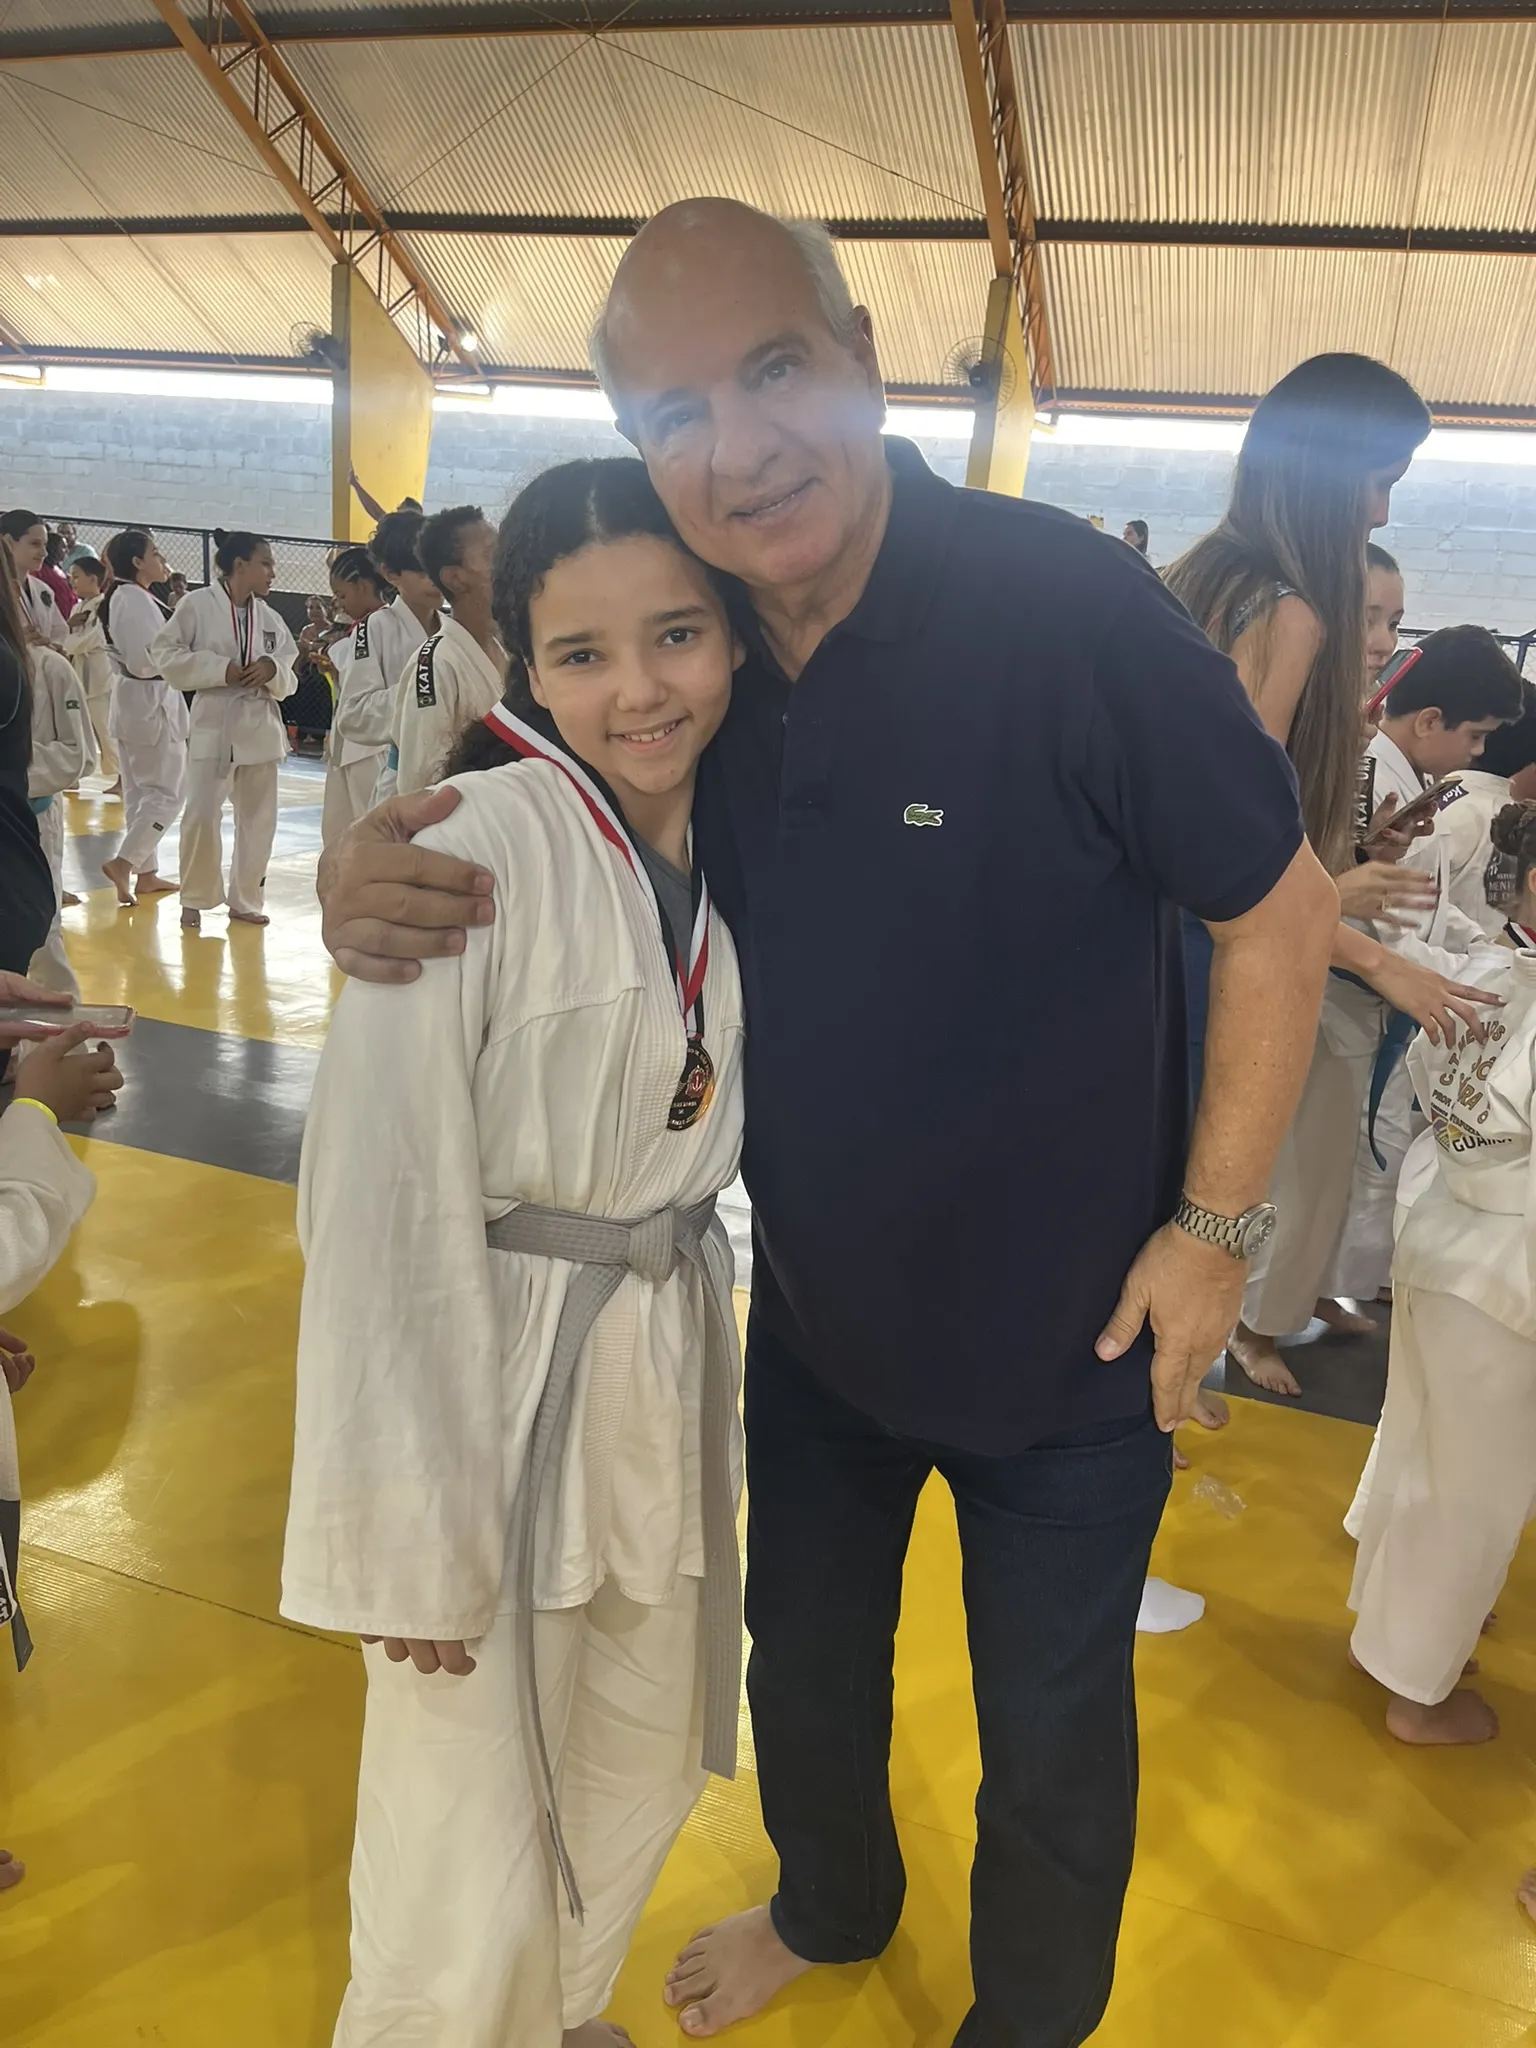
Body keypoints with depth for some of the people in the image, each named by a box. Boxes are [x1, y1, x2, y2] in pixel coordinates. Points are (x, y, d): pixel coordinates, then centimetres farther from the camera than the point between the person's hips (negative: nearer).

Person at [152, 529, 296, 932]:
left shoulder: (270, 618, 6)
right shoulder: (198, 604, -6)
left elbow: (289, 675, 10)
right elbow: (165, 653, -8)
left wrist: (273, 669, -13)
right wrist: (220, 669, -16)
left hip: (260, 725, 5)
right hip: (213, 723, -5)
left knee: (259, 817, 9)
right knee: (202, 814, -6)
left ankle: (245, 899, 23)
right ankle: (194, 899, 13)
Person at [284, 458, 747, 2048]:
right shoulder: (479, 848, -21)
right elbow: (383, 1203, -21)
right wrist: (410, 1537, -17)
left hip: (667, 1369, 7)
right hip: (488, 1386, -7)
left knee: (643, 1769, 25)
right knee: (473, 1883, 4)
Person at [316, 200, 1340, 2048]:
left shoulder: (1066, 609, -26)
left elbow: (1280, 910, -16)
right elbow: (512, 861, 2)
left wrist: (1214, 1225, -14)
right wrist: (378, 880, -22)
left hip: (1068, 1340, -4)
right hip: (814, 1313, 5)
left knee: (1053, 1745, 20)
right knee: (803, 1665, 29)